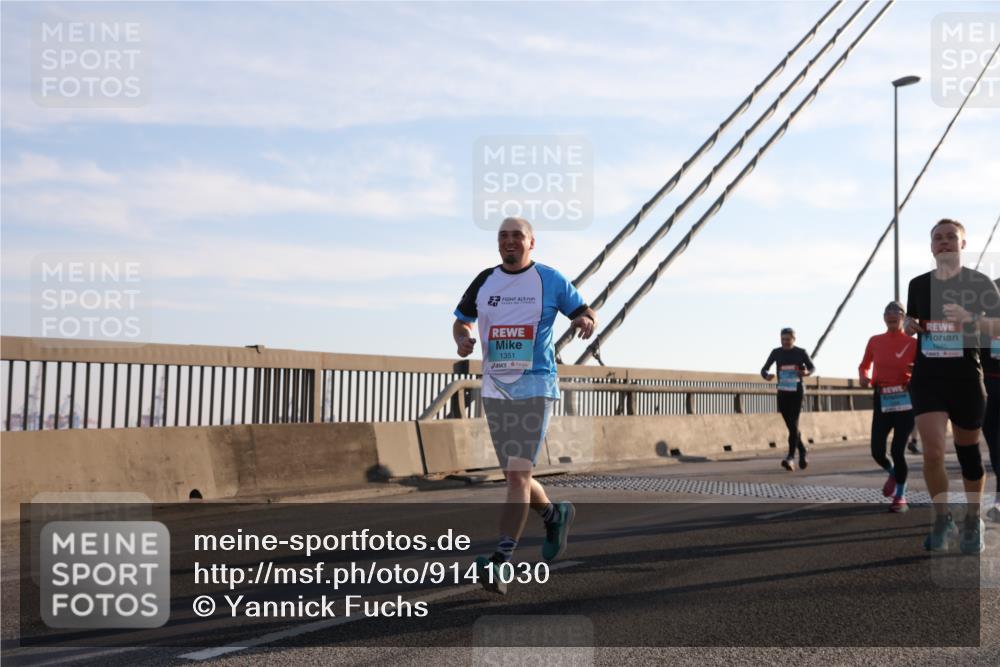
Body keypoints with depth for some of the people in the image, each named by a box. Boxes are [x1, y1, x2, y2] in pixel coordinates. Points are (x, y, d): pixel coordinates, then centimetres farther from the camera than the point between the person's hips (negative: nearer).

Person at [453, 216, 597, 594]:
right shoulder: (485, 282, 9)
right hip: (495, 391, 5)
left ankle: (499, 563, -16)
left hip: (535, 389, -5)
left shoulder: (550, 281, 0)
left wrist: (586, 320, -15)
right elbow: (461, 321, 21)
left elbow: (587, 313, 9)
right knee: (516, 477, 12)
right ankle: (554, 515, 41)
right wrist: (463, 340, -2)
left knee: (518, 476, -14)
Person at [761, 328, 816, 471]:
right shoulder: (776, 352, 1)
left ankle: (790, 458, -22)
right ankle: (802, 453, 29)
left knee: (793, 425, -16)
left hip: (797, 393, -3)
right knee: (792, 427, 9)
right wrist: (766, 376, -21)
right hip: (782, 394, 3)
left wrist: (807, 373, -15)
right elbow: (764, 369, 5)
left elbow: (812, 368, 10)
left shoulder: (801, 352, -3)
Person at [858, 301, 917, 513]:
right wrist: (863, 377, -5)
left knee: (897, 450, -6)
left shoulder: (912, 343, -4)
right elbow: (864, 365, 16)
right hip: (882, 400, 3)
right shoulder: (875, 341, 5)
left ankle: (900, 497, 13)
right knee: (877, 451, -2)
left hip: (906, 400, -3)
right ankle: (893, 473, 35)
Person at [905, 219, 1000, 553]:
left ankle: (973, 521, 32)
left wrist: (970, 320, -22)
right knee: (933, 453, -14)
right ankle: (943, 520, 6)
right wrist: (910, 326, -2)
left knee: (968, 452, 11)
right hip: (927, 378, 1)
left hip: (965, 378, -1)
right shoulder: (918, 284, 6)